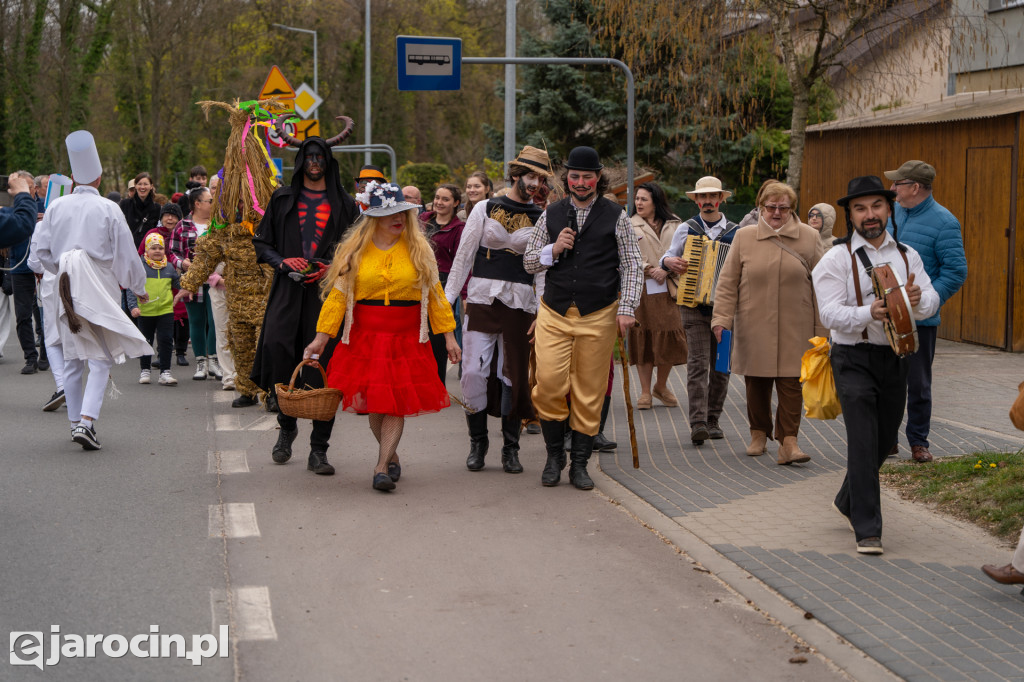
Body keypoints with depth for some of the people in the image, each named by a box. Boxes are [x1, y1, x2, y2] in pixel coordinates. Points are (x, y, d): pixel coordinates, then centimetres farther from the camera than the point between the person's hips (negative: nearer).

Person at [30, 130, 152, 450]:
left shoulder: (56, 207, 2)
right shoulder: (108, 209, -7)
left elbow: (40, 247, 6)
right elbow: (126, 255, -2)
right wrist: (139, 288, 12)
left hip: (68, 290, 4)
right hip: (99, 290, -4)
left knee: (72, 359, 12)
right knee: (101, 360, -3)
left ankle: (76, 422, 17)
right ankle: (86, 420, -17)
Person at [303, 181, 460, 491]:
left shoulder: (419, 249, 5)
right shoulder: (354, 250, 3)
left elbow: (435, 293, 8)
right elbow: (338, 295, 2)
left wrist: (448, 335, 4)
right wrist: (321, 337, -2)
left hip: (406, 339, 0)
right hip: (364, 338, 0)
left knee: (396, 402, -8)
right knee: (373, 402, 3)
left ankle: (382, 468, -7)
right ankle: (391, 456, 25)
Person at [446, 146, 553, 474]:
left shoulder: (541, 219, 7)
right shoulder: (485, 209, 5)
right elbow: (463, 256, 7)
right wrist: (447, 299, 2)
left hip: (519, 304, 1)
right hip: (482, 300, -1)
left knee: (514, 377, 2)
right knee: (473, 373, -7)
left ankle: (510, 449, 15)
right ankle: (477, 442, 11)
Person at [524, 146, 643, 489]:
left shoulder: (615, 216, 4)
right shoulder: (551, 215, 9)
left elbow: (632, 266, 4)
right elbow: (529, 262, 12)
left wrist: (627, 308, -6)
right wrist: (553, 250, -7)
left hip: (599, 315, -1)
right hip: (555, 313, 1)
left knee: (590, 391, 2)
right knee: (549, 384, -10)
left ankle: (579, 464, 14)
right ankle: (554, 455, 9)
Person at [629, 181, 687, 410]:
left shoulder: (674, 225, 11)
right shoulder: (629, 226, 6)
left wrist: (666, 269, -10)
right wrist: (648, 270, -12)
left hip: (667, 289, 1)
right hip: (640, 290, -1)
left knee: (670, 338, 0)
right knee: (643, 338, 1)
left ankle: (661, 386, 21)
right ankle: (645, 391, 12)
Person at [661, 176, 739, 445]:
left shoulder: (735, 232, 9)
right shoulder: (686, 230, 9)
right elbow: (667, 257, 15)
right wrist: (669, 262, -8)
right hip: (694, 305, -2)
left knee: (722, 366, 4)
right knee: (698, 363, -11)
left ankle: (713, 420, 14)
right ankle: (697, 424, -17)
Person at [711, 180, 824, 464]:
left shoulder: (809, 237, 5)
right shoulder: (744, 237, 4)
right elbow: (728, 282, 6)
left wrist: (821, 328, 5)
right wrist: (721, 318, -2)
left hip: (795, 328, -1)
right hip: (753, 327, 1)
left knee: (791, 382, -6)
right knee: (756, 382, 7)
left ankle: (788, 441, -6)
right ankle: (759, 433, 25)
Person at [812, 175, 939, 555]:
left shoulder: (907, 256, 10)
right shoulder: (837, 259, -5)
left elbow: (932, 303, 4)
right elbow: (830, 313, -13)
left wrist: (917, 299, -21)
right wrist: (869, 313, -31)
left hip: (896, 357, 5)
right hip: (855, 359, -5)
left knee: (885, 439, 16)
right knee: (863, 442, -10)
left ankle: (848, 502, 39)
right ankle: (867, 530, -6)